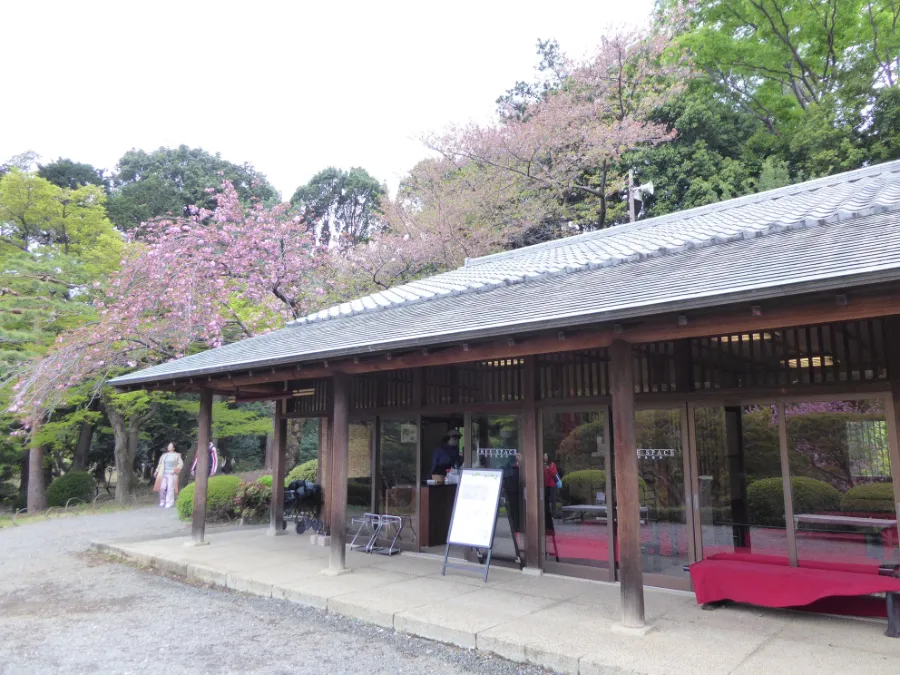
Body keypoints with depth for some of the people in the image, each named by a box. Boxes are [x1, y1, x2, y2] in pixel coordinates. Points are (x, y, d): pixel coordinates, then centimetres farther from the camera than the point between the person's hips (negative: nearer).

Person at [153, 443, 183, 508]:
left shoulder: (176, 455, 6)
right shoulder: (164, 455, 16)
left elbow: (181, 463, 1)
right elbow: (160, 464, 19)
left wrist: (177, 468, -15)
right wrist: (156, 471, 9)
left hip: (171, 474, -3)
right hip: (163, 474, 3)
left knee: (170, 488, -7)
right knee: (162, 488, -4)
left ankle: (169, 503, -2)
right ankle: (162, 501, 15)